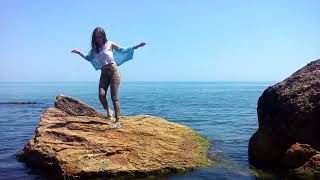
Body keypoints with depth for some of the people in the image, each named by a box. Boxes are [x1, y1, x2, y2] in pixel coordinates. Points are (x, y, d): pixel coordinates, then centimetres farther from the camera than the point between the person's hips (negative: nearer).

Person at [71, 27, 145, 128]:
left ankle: (118, 121, -9)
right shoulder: (94, 48, 13)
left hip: (113, 71, -4)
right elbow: (89, 58, 31)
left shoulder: (110, 44, 2)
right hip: (104, 73, 4)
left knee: (114, 97, -10)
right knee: (101, 95, -15)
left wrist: (137, 46, 1)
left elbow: (124, 51, 7)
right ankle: (108, 111, 15)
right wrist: (79, 53, 19)